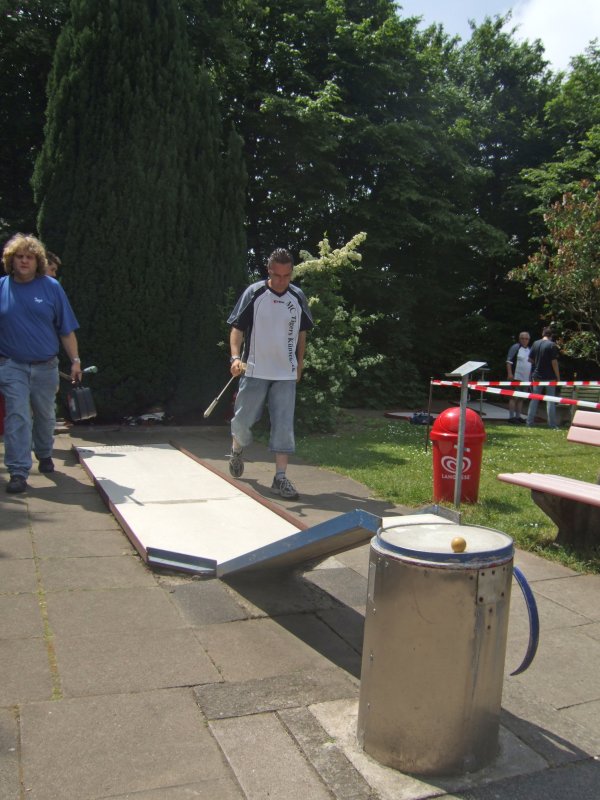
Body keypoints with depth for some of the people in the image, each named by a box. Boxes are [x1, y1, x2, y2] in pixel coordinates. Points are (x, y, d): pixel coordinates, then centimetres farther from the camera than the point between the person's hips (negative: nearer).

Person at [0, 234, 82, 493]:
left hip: (46, 366, 1)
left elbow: (66, 329, 1)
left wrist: (75, 360, -2)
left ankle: (44, 455, 40)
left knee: (45, 415, 16)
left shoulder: (51, 287, 0)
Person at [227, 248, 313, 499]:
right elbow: (237, 328, -5)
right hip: (254, 370, -2)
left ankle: (280, 477, 3)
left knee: (284, 424, -2)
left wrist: (299, 365, 15)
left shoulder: (298, 297, 4)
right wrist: (236, 357, -20)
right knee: (242, 419, 7)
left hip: (286, 374, 2)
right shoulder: (254, 293, -5)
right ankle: (237, 450, 40)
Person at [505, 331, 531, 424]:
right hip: (516, 377, -7)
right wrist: (510, 374, -18)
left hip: (526, 378, 7)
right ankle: (511, 417, -6)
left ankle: (518, 416, 19)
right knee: (514, 397, -7)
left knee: (521, 398, 12)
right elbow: (509, 362, -11)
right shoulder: (515, 347, -6)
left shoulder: (530, 349, 16)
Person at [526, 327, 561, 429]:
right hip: (550, 377, -4)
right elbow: (554, 362, -14)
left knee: (534, 399, 11)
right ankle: (552, 424, 3)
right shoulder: (552, 345, -11)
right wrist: (558, 377, -7)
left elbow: (530, 359, 8)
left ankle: (529, 422, 10)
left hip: (537, 376, 4)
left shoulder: (535, 343, 2)